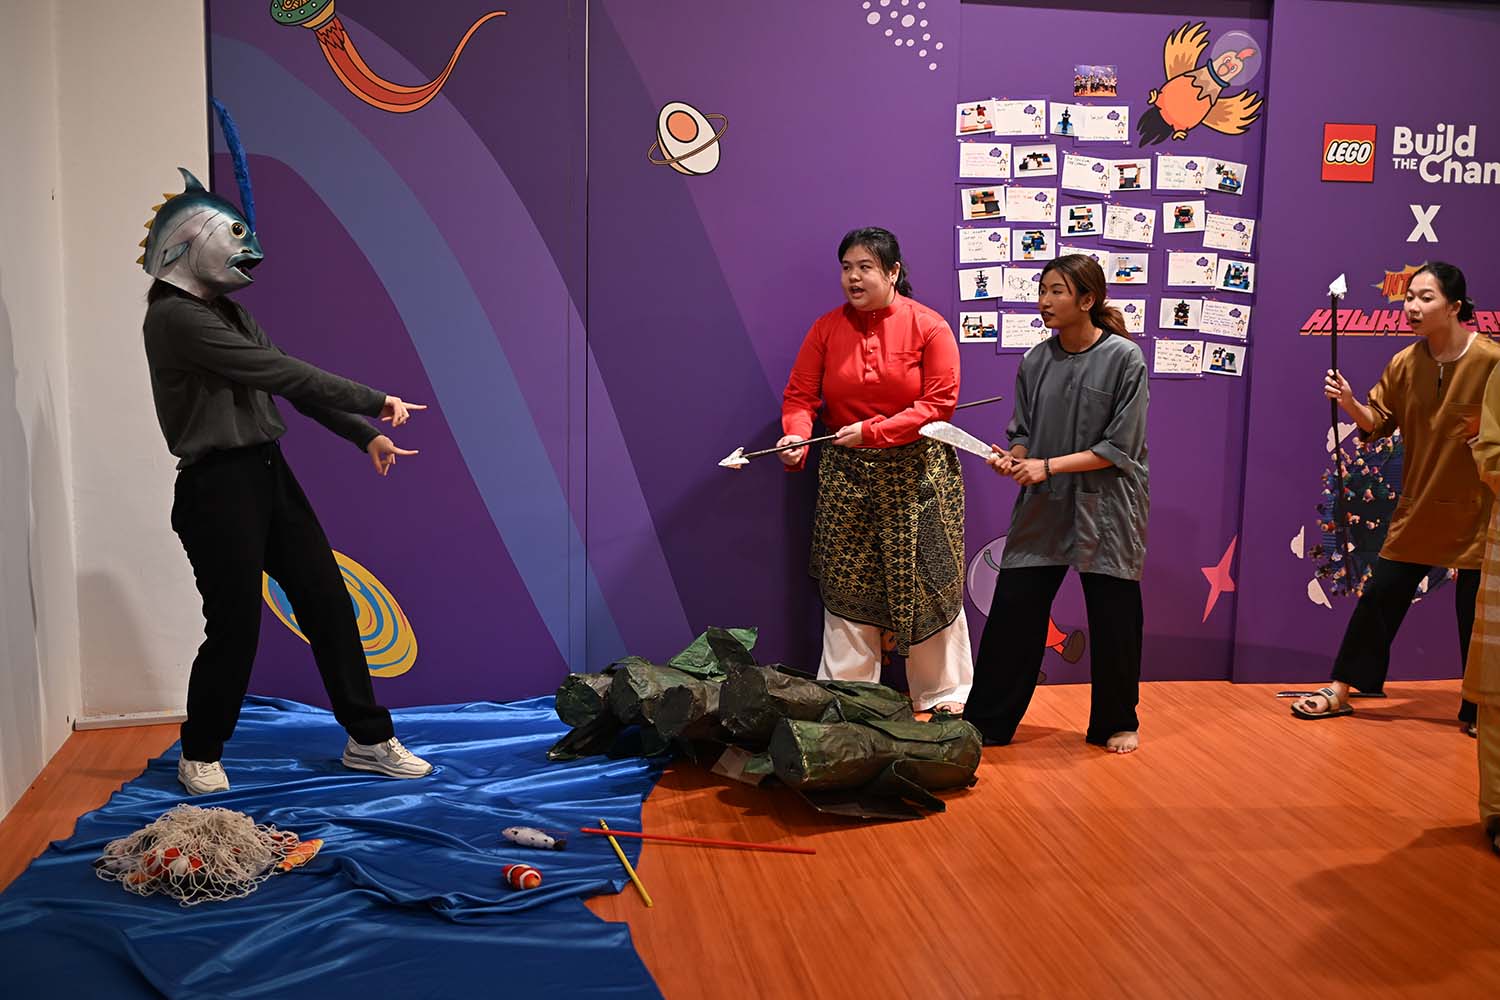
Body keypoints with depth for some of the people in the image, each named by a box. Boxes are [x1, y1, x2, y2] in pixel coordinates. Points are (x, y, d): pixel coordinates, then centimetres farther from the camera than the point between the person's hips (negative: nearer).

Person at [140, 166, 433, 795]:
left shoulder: (228, 313, 16)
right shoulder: (175, 318, -14)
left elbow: (293, 384, 14)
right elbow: (280, 372, -20)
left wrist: (364, 435, 4)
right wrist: (373, 401, -17)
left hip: (267, 472, 9)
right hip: (218, 486, -9)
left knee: (328, 601, 6)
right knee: (235, 627, -1)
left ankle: (369, 740, 15)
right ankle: (199, 756, 22)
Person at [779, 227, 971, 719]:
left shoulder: (928, 327, -6)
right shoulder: (826, 328, 3)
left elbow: (939, 403, -12)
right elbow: (799, 396, -1)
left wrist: (872, 431, -21)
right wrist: (796, 437, -22)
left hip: (917, 475, -2)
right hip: (845, 475, 3)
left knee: (927, 583, 5)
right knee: (846, 586, 5)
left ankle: (944, 696, 20)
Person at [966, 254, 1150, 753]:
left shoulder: (1124, 358, -9)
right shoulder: (1036, 361, 4)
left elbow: (1119, 448, -12)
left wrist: (1048, 466, -17)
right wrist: (1012, 457, -12)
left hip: (1104, 509, -4)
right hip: (1042, 507, 4)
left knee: (1113, 619, 5)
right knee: (1012, 609, 1)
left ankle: (1116, 723, 25)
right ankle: (987, 721, 13)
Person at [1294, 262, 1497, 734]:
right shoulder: (1404, 364, -1)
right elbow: (1378, 423, 3)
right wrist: (1349, 402, -12)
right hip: (1419, 507, 4)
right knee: (1379, 595, 5)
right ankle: (1340, 690, 15)